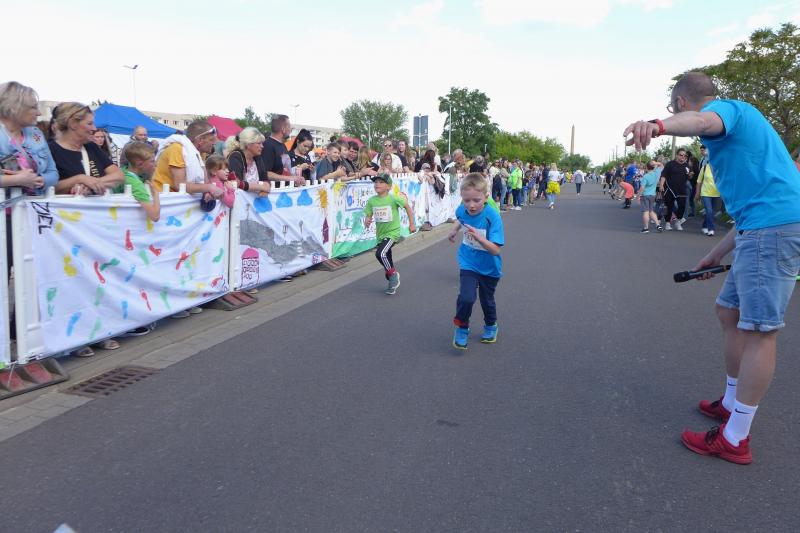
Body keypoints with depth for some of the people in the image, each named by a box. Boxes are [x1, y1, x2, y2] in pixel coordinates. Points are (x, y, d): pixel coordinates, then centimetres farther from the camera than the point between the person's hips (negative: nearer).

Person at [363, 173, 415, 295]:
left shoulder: (393, 199, -15)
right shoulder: (372, 201, -3)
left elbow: (407, 207, -3)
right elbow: (368, 215, 4)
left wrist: (411, 224, 1)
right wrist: (367, 221, -20)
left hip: (392, 232, -5)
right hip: (380, 234, 5)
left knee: (380, 253, -25)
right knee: (387, 263, 14)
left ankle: (393, 275, -3)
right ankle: (393, 283, 34)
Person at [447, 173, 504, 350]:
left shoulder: (493, 216, -28)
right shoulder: (462, 210, -14)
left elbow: (495, 250, -33)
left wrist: (479, 237, -45)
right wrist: (455, 230, 6)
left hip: (489, 267, -1)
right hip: (468, 264, 2)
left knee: (487, 300, 18)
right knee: (466, 298, -19)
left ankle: (490, 326, 48)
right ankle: (461, 328, 7)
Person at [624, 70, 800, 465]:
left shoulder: (726, 107, -3)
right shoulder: (738, 120, 28)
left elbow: (706, 121, -33)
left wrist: (659, 125, -55)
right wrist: (718, 254, 30)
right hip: (765, 228, 11)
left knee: (758, 330, -7)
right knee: (730, 312, 18)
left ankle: (734, 440, 1)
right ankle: (731, 404, 32)